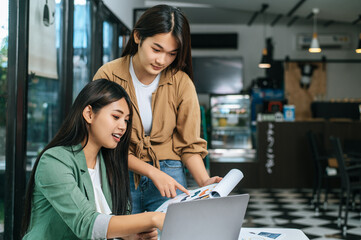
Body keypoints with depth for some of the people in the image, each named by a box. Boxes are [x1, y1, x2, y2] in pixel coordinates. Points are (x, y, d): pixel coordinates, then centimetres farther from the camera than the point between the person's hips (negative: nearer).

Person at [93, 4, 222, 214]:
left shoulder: (181, 82, -3)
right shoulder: (108, 76, -7)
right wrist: (152, 172, -18)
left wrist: (204, 182, -16)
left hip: (169, 175, 1)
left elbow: (190, 144, 1)